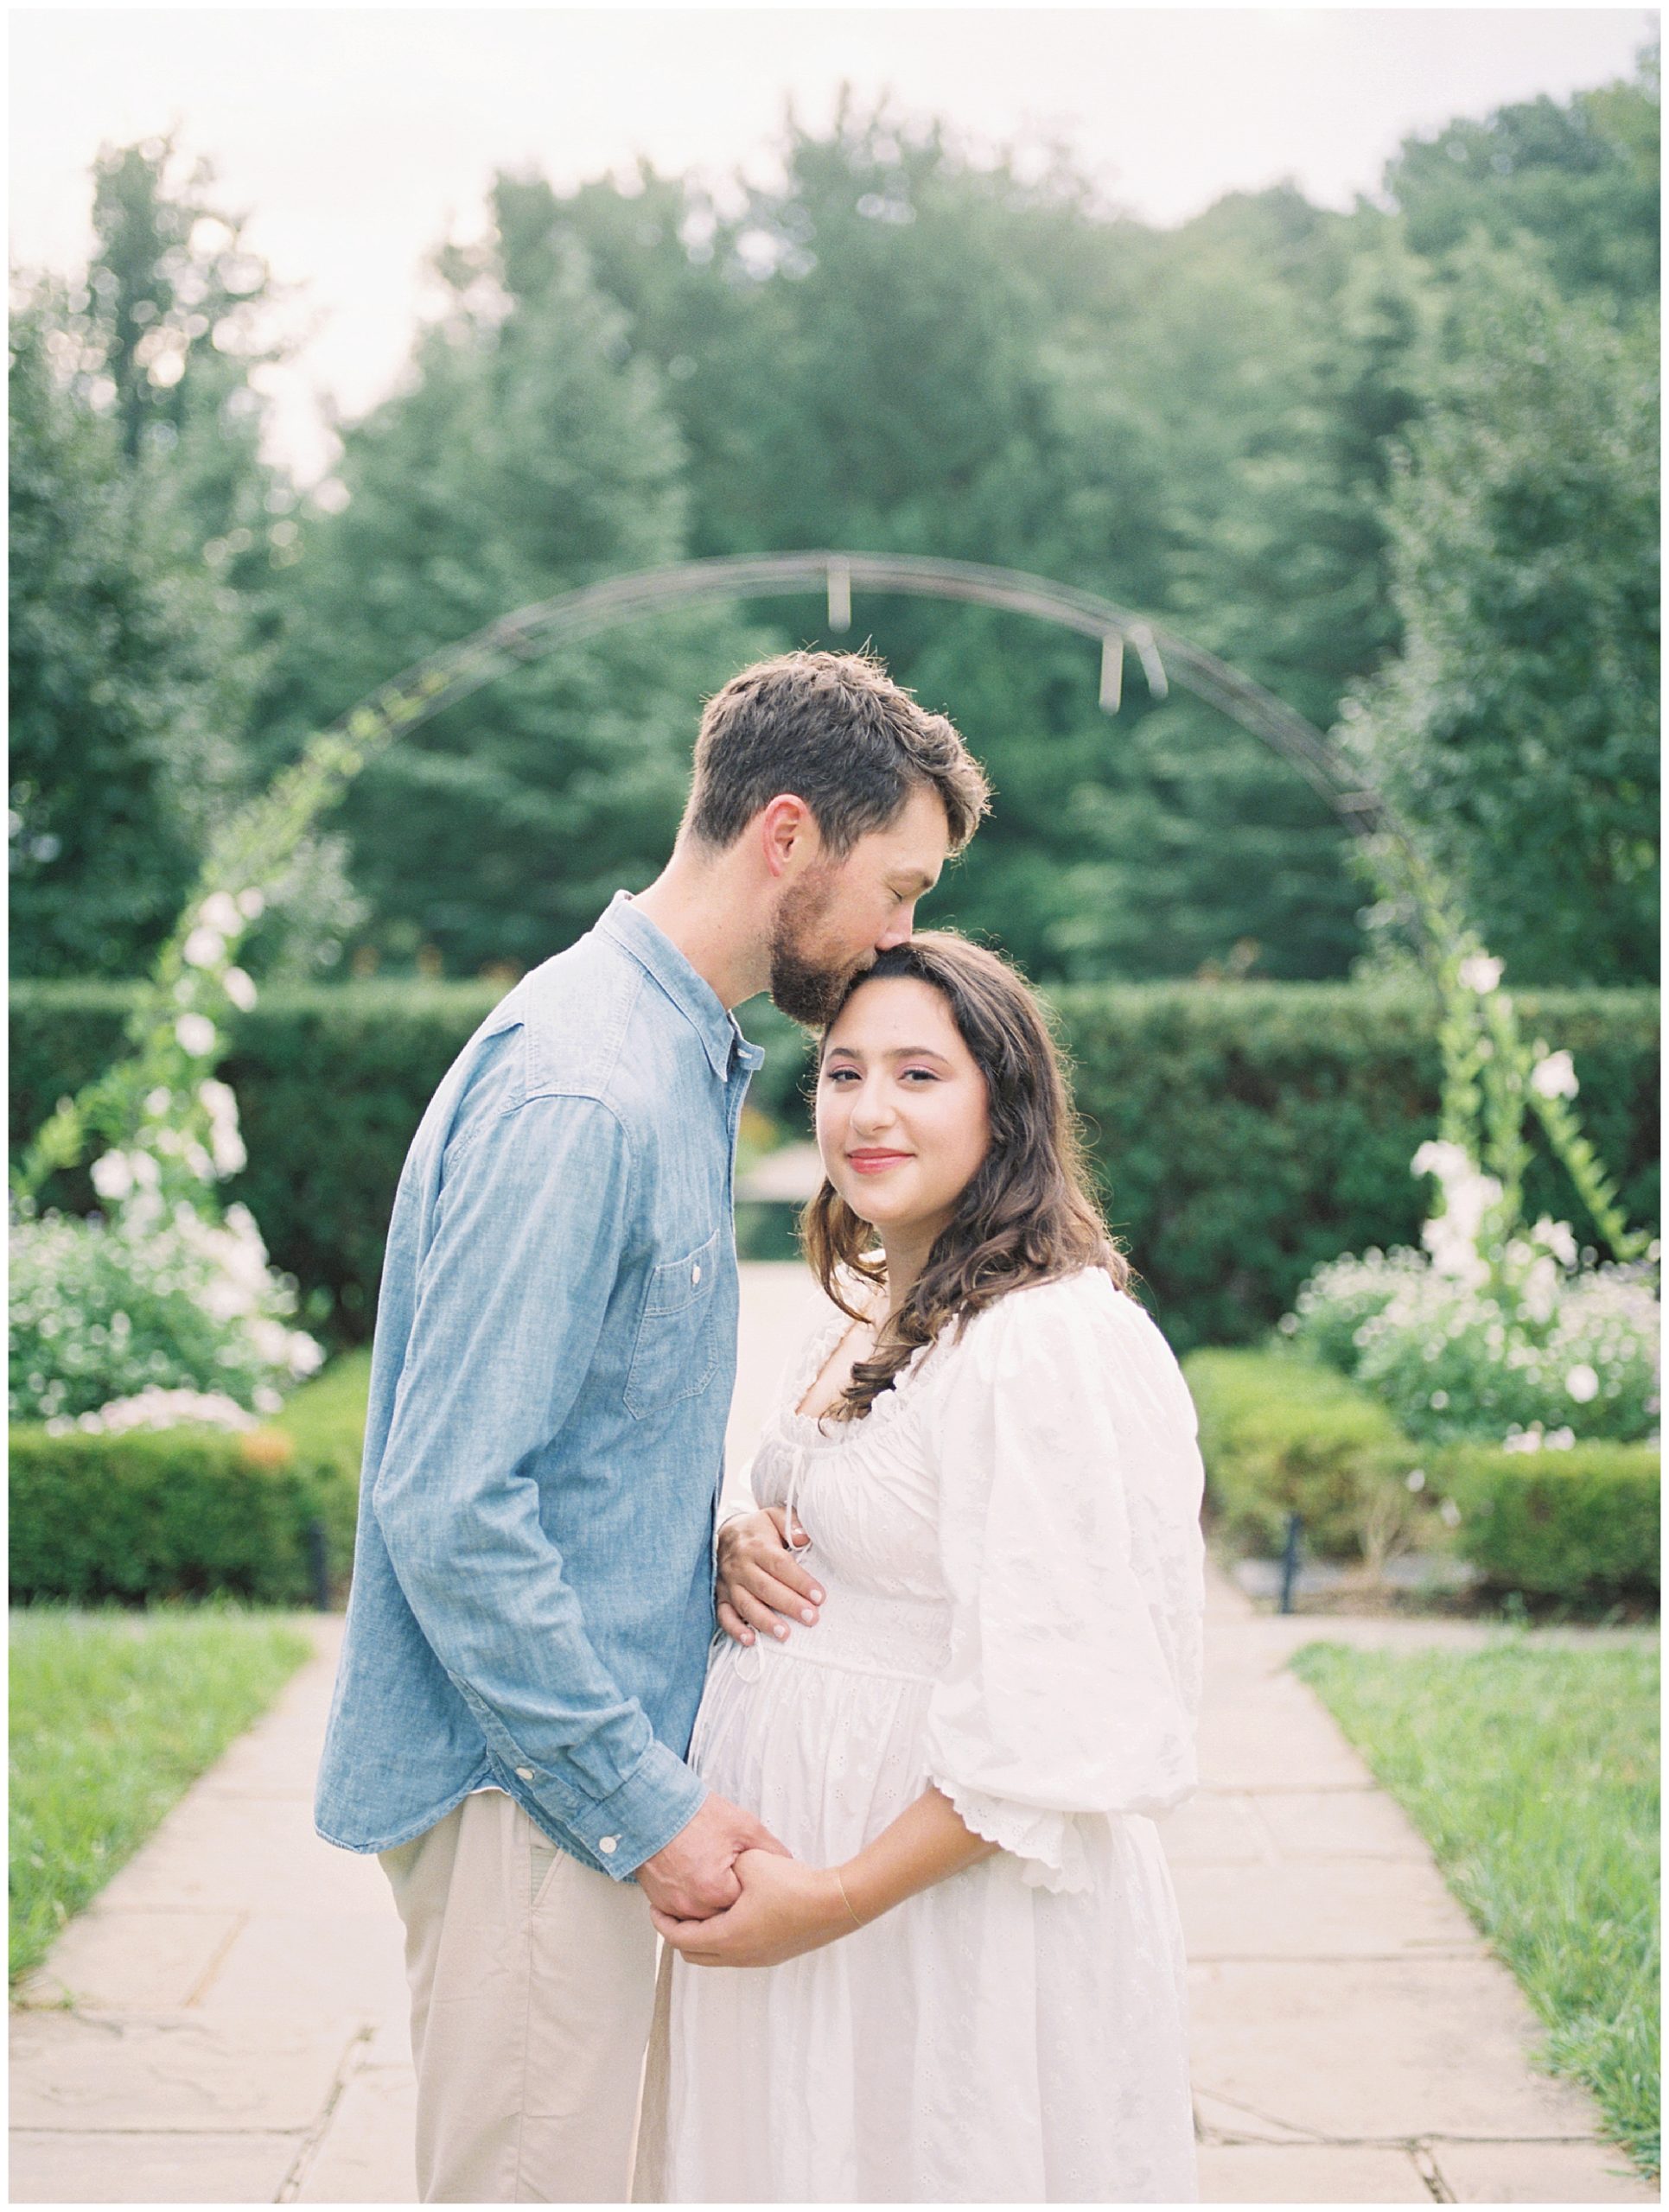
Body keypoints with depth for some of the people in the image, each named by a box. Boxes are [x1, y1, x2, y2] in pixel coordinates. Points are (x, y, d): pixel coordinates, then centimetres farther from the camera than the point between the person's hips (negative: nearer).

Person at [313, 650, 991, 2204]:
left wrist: (727, 1530, 4)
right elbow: (449, 1504, -24)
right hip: (529, 1786, -10)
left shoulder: (684, 1058, 11)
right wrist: (644, 1800, -20)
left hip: (590, 1755, 10)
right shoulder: (578, 1094, -21)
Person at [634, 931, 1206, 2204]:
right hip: (774, 1857, 9)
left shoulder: (1062, 1345, -21)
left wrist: (834, 1898, -20)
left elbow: (1065, 1721, -23)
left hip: (958, 1901, -9)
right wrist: (739, 1552, 1)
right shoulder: (871, 1317, 9)